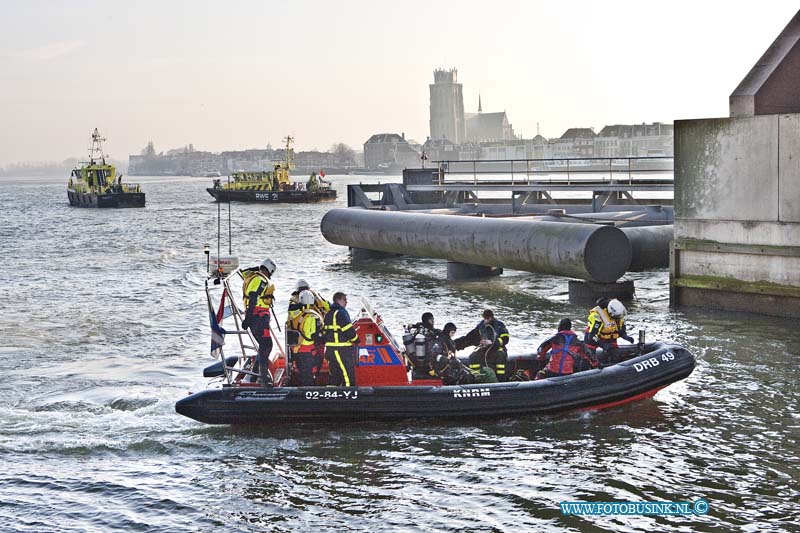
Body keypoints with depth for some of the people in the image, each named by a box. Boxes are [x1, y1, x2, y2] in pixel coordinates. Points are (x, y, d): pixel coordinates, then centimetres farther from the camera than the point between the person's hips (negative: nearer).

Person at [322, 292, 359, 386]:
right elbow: (349, 330, -17)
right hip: (342, 350, -9)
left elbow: (324, 331, 19)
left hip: (330, 349, 9)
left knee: (335, 376, 14)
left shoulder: (328, 314, 16)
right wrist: (356, 340, -2)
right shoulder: (341, 313, -13)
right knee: (348, 376, -6)